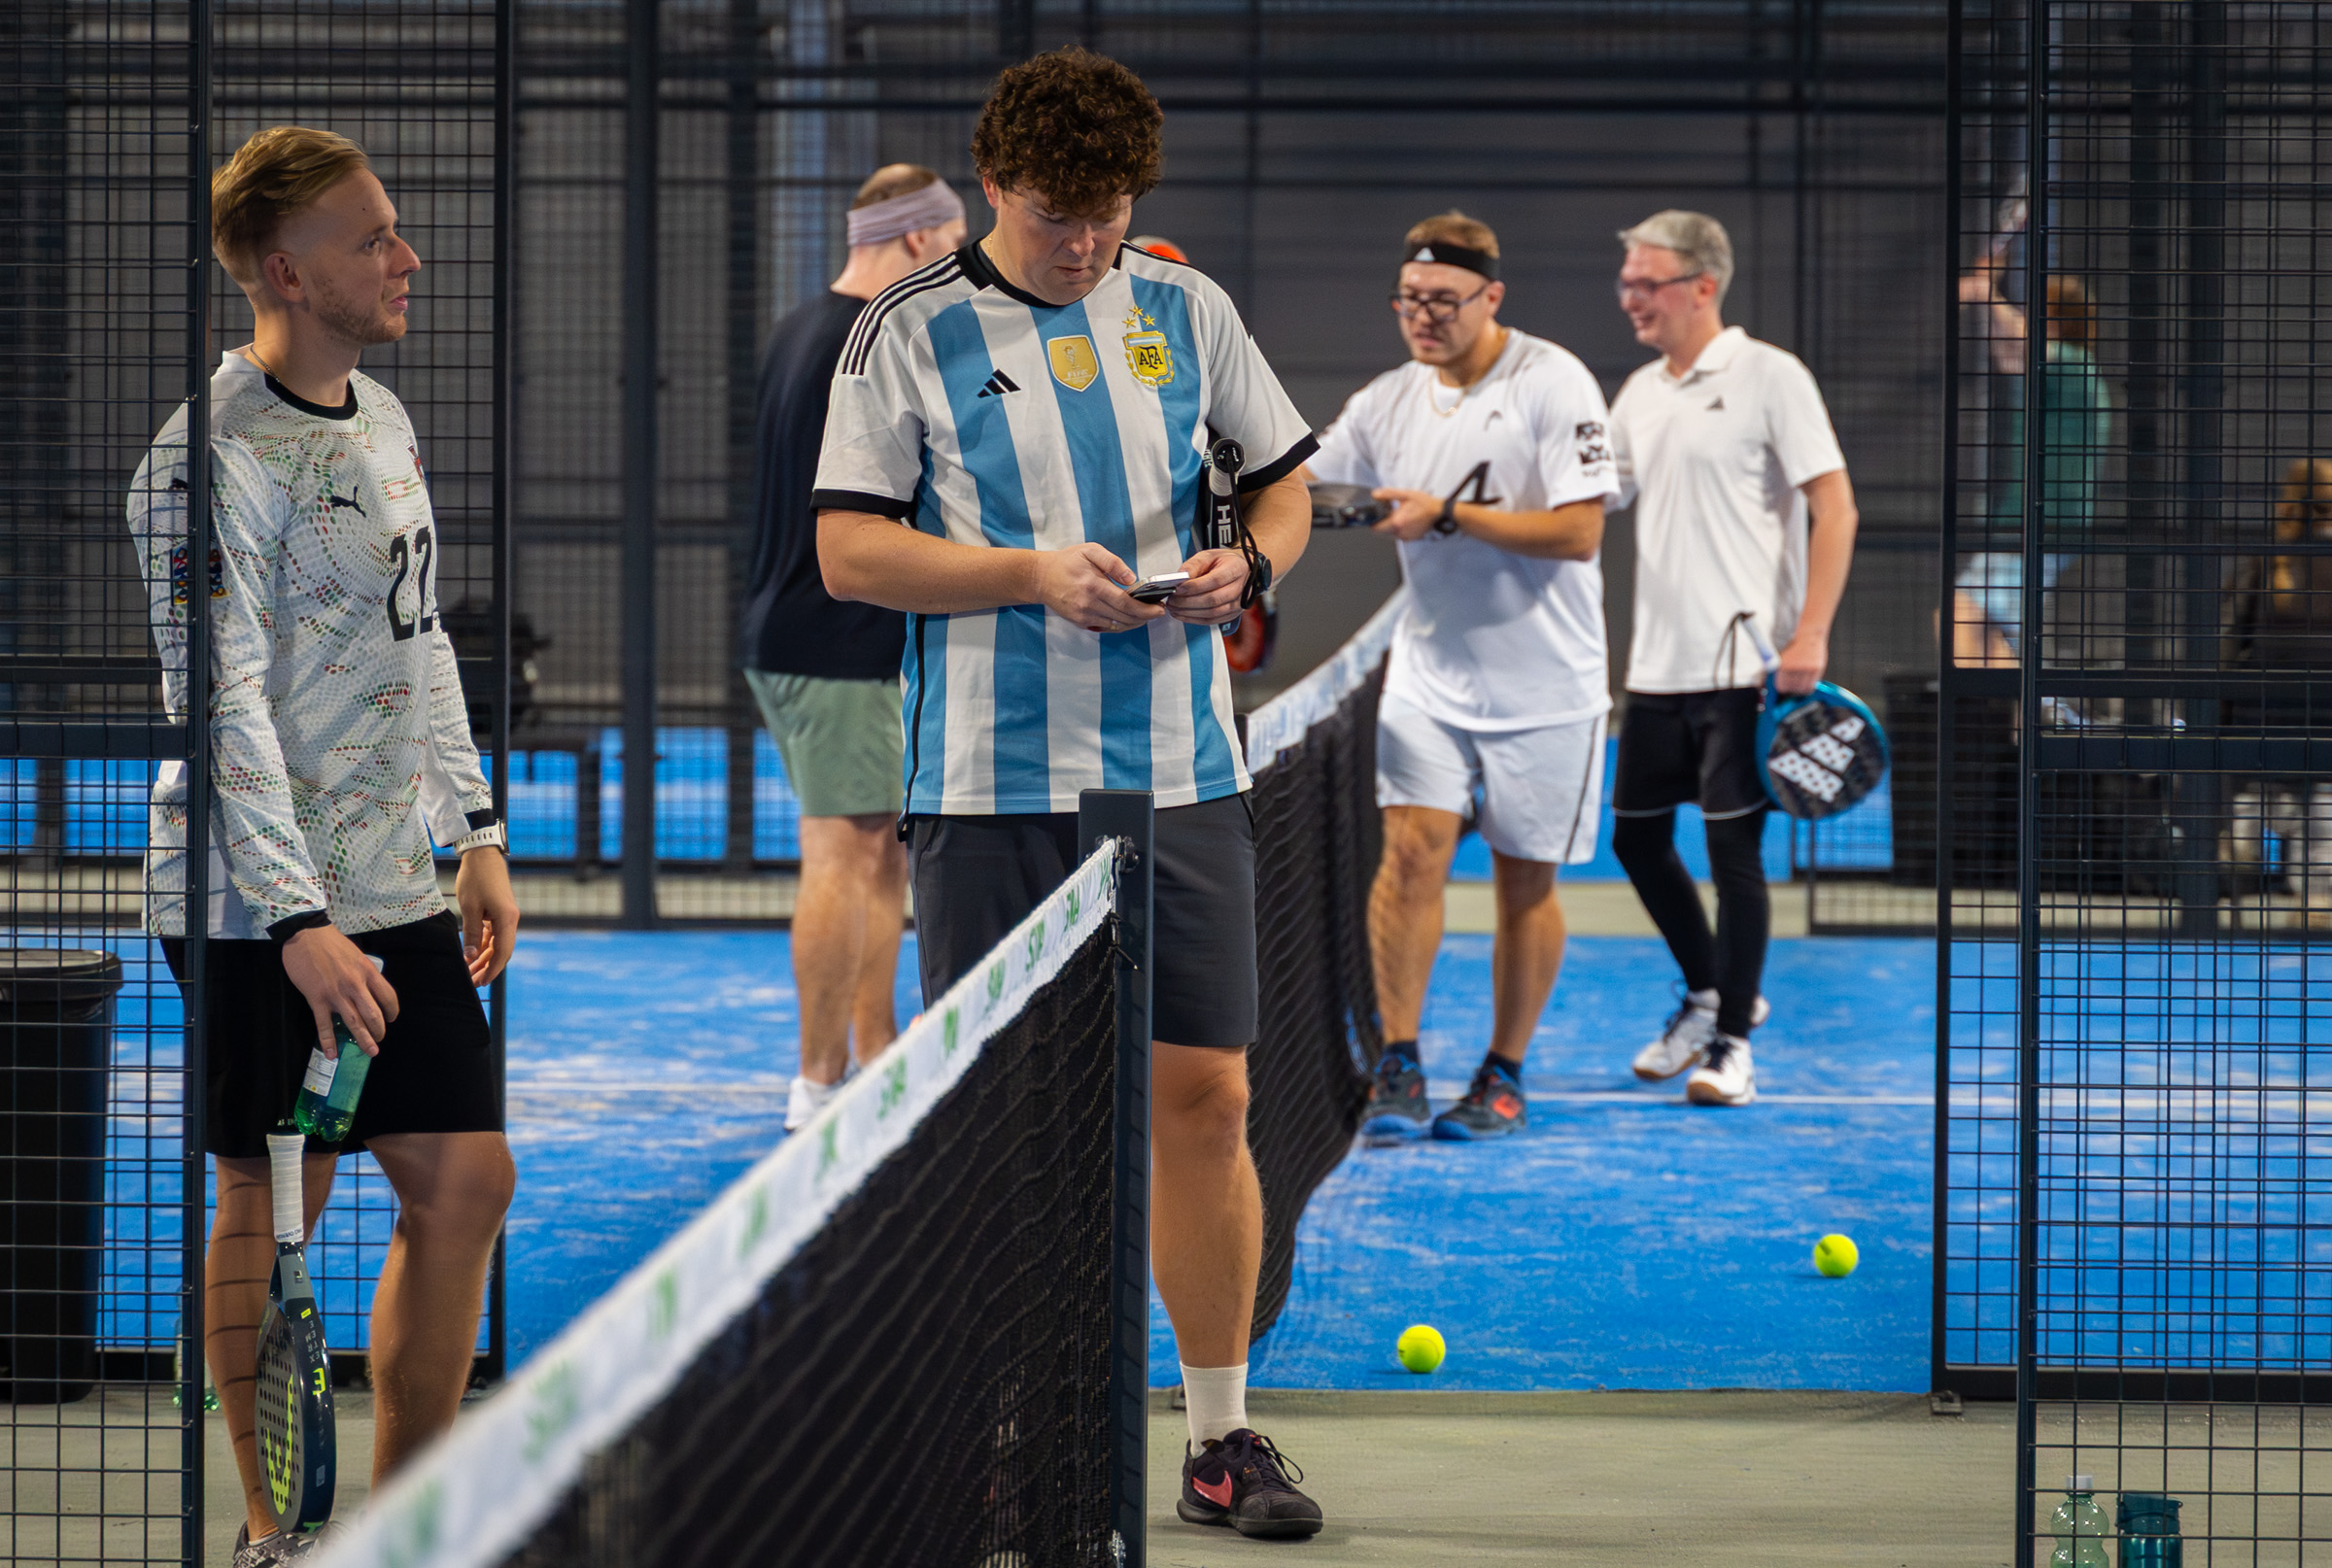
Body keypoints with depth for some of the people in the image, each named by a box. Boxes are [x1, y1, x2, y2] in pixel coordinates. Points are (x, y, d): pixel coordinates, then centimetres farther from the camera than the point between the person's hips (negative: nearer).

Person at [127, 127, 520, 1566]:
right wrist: (301, 920, -24)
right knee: (274, 1206, 1)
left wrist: (475, 827, 18)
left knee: (467, 1179, 6)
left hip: (400, 891, 8)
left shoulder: (385, 419, 12)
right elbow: (222, 704, -19)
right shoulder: (215, 456, -15)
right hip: (264, 910, -8)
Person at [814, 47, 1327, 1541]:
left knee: (1204, 1099, 2)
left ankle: (1221, 1436, 13)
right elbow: (850, 548, -5)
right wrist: (1033, 575, -17)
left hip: (1181, 776, 3)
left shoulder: (1185, 308, 8)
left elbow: (1284, 481, 18)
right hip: (993, 788, -2)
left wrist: (1246, 562, -4)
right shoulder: (910, 335, -1)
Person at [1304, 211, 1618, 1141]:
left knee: (1526, 879, 5)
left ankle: (1504, 1075, 18)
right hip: (1430, 673, 3)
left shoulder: (1553, 383, -12)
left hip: (1543, 686, -3)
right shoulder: (1386, 403, 2)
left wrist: (1447, 515, -23)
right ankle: (1398, 1066, -5)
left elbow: (1578, 533, -18)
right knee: (1412, 847, -11)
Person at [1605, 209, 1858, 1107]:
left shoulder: (1769, 378, -7)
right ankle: (1710, 993, 32)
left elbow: (1834, 507, -9)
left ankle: (1733, 1041, 4)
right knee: (1636, 837, 11)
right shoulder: (1640, 394, 13)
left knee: (1732, 847, -6)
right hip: (1657, 665, 7)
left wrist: (1809, 636, -17)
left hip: (1744, 666, -7)